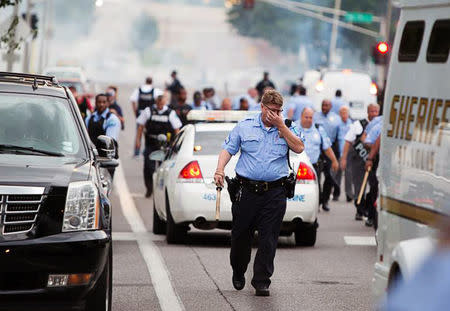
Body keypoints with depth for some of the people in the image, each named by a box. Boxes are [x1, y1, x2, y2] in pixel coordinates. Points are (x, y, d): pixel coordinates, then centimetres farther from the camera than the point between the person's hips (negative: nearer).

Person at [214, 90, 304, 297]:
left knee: (268, 239, -4)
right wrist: (220, 169, -11)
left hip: (275, 193, 0)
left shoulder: (287, 129, 9)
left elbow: (299, 148, -6)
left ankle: (262, 281, 1)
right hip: (246, 190, 0)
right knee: (241, 235, 7)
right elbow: (228, 149, 5)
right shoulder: (244, 127, 7)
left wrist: (281, 126, -8)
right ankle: (238, 273, 30)